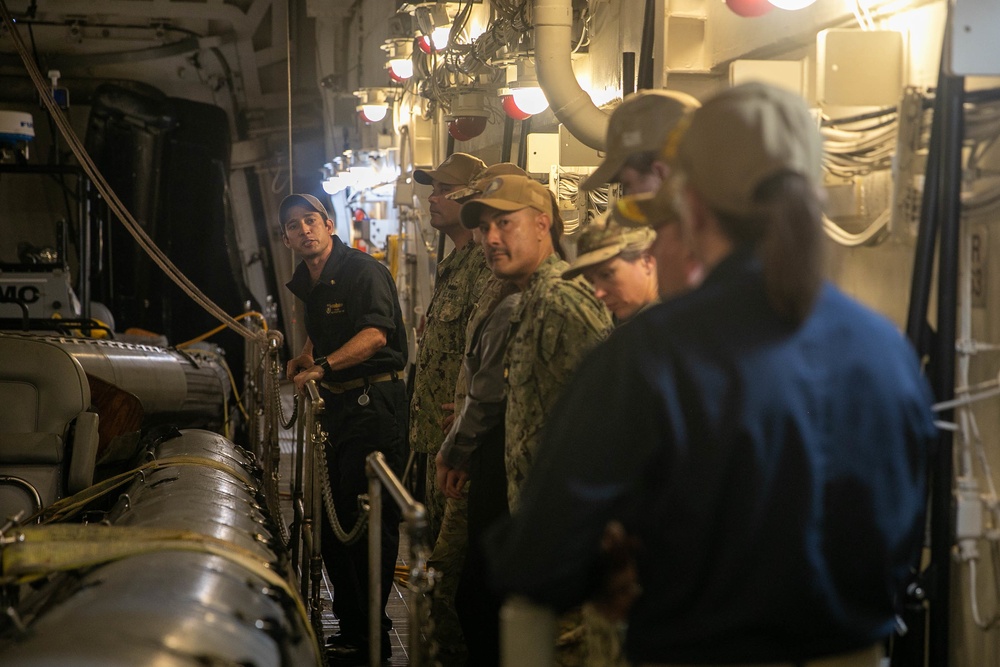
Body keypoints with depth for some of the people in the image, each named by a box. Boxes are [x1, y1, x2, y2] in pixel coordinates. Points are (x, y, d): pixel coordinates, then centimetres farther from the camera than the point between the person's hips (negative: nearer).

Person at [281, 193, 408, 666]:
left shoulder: (364, 271, -11)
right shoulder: (307, 285, 16)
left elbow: (374, 334, -25)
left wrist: (323, 366, -33)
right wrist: (303, 360, 16)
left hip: (375, 405, -9)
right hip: (335, 406, 9)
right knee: (330, 518, 11)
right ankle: (350, 622, 22)